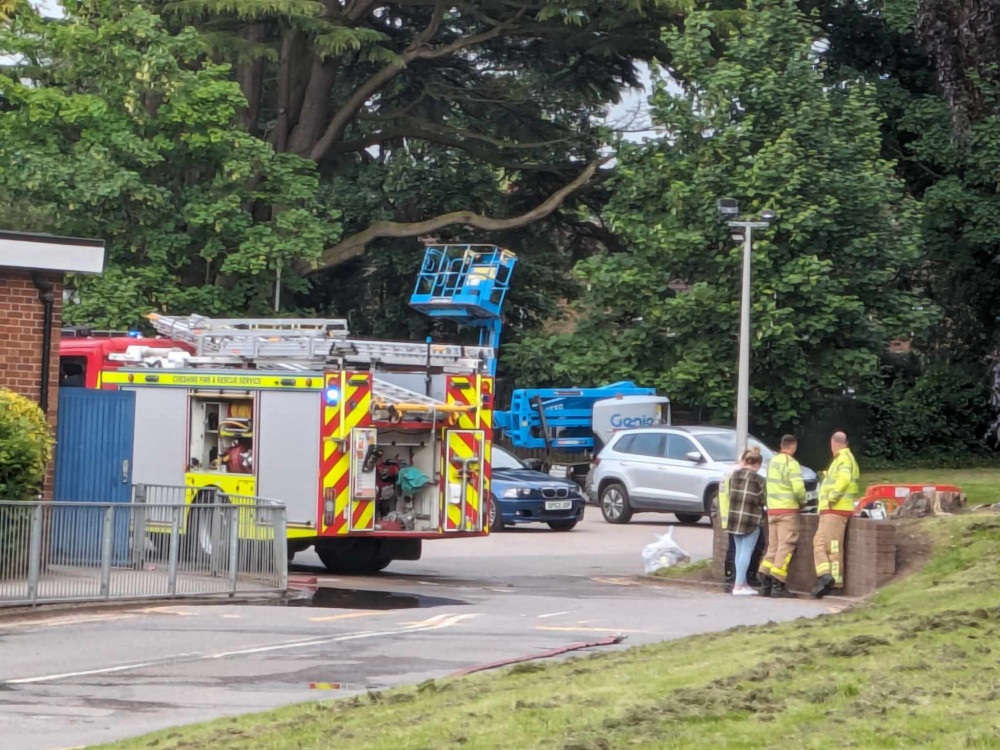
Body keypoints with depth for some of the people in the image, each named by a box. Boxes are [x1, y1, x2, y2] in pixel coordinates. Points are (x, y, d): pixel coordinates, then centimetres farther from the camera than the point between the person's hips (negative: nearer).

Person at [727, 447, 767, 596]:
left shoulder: (734, 475, 5)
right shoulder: (757, 479, -11)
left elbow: (729, 494, 9)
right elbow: (764, 500, -7)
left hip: (734, 518, 6)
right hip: (751, 520, -6)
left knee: (739, 551, 14)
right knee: (746, 552, -3)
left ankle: (742, 583, 19)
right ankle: (739, 585, -6)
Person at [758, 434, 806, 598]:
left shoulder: (773, 462, 13)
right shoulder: (791, 463, -10)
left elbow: (773, 485, 12)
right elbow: (798, 488, -18)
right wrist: (802, 502, 1)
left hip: (772, 509, 7)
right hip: (788, 510, -7)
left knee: (773, 546, 12)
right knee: (786, 547, -6)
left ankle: (765, 584, 8)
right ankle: (778, 585, -11)